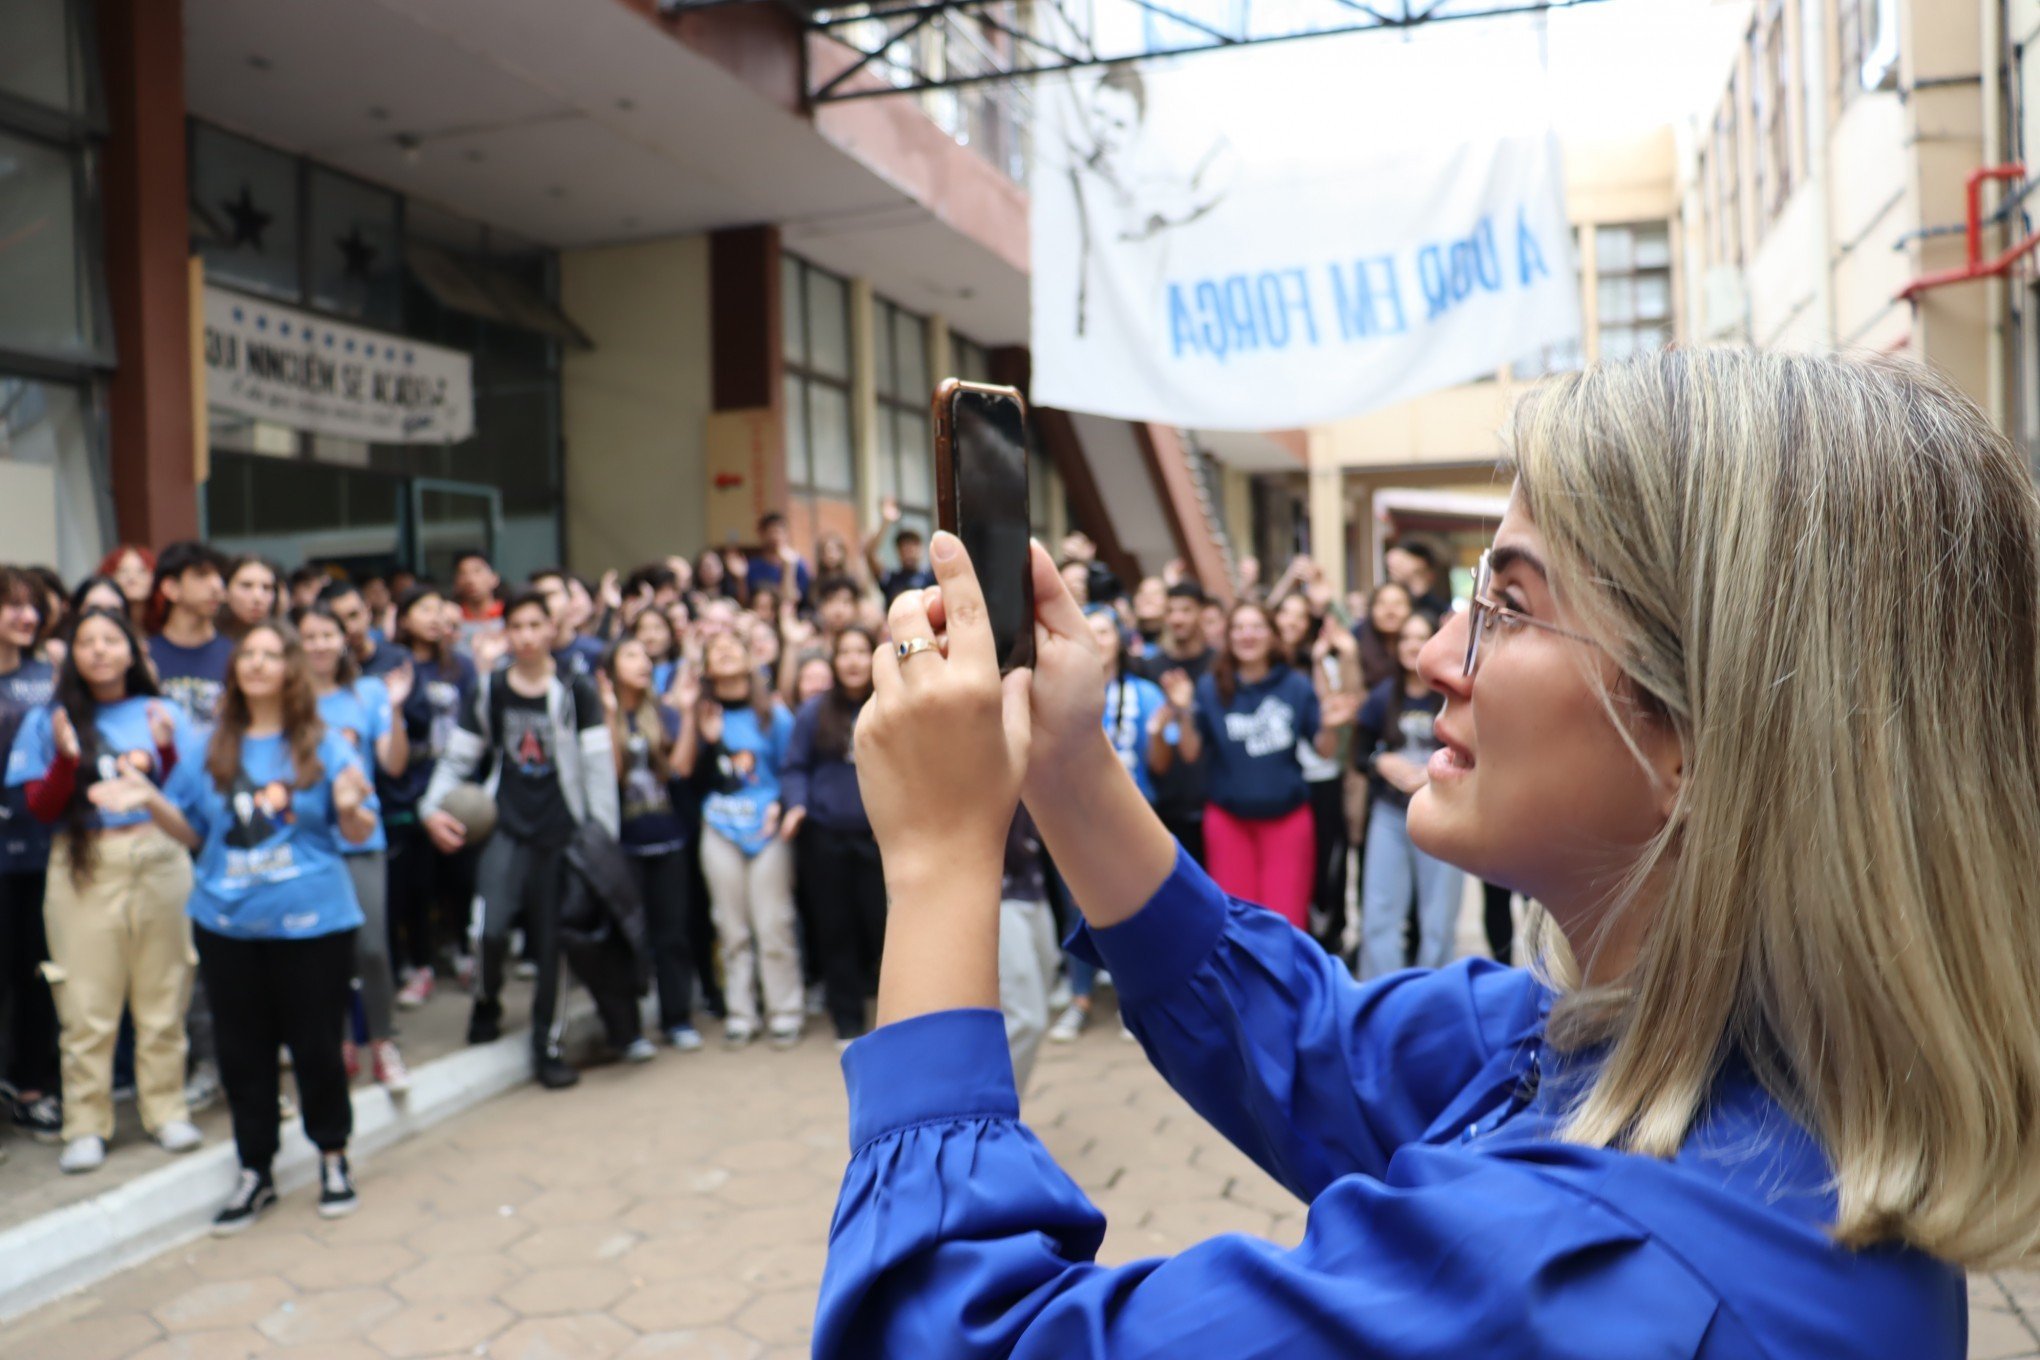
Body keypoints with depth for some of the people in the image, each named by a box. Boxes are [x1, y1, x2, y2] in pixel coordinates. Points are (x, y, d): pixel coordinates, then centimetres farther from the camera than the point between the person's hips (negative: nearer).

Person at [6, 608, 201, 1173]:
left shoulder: (159, 712, 7)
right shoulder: (48, 721, 5)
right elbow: (42, 810, 1)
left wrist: (165, 751, -13)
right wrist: (66, 759, -15)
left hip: (159, 861, 1)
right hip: (84, 869, -1)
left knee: (163, 997, 5)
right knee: (86, 1005, 1)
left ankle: (166, 1110, 17)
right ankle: (86, 1126, 11)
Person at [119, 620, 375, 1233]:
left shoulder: (325, 746, -2)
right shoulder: (209, 750, 7)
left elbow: (359, 835, -3)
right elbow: (192, 831, 10)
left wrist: (350, 806, -24)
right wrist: (151, 800, -6)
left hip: (312, 923, -3)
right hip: (228, 924, 3)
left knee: (316, 1045, 6)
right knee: (242, 1051, 11)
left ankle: (333, 1158, 26)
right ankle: (255, 1174, 25)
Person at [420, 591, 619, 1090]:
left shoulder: (575, 691, -2)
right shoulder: (490, 692, 4)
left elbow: (598, 764, -3)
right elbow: (458, 758, 11)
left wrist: (605, 838, -5)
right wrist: (432, 807, -5)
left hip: (561, 833, -1)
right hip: (508, 828, 1)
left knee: (552, 942, 4)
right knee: (491, 929, -16)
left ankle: (548, 1048, 18)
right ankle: (487, 1003, 17)